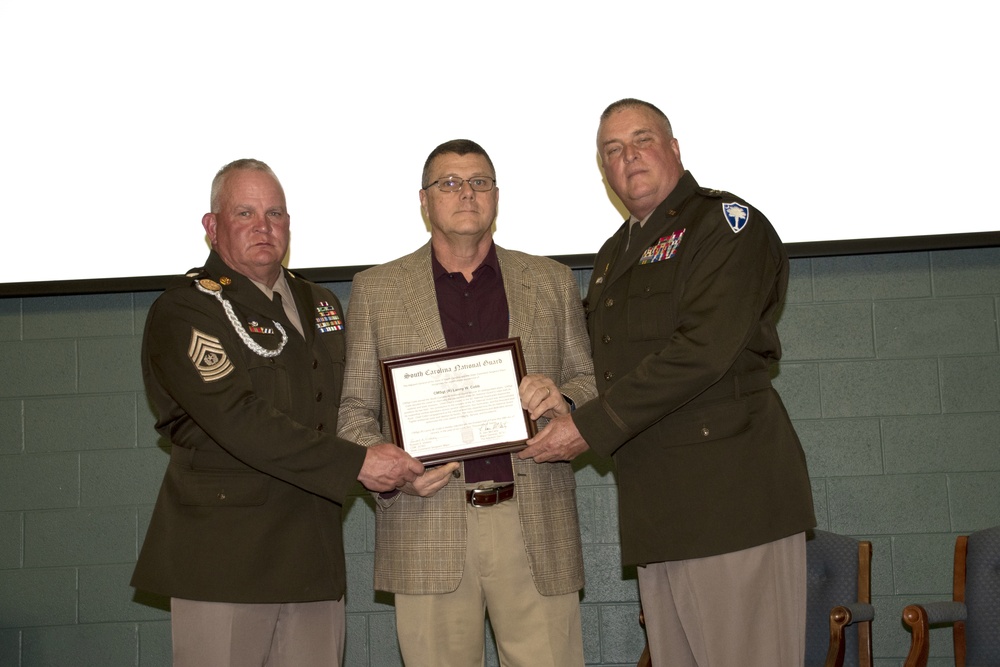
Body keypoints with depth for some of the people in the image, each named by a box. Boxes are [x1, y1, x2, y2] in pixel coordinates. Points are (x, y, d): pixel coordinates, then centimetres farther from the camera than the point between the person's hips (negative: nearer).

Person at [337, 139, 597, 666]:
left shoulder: (551, 282, 13)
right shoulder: (375, 290, 9)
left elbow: (591, 382, 14)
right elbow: (353, 409, 8)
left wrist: (564, 401, -9)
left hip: (537, 528, 1)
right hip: (428, 531, -1)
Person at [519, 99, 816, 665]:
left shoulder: (725, 223, -3)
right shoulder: (614, 255, 22)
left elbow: (704, 348, -16)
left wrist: (590, 427, -14)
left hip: (731, 491, -7)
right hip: (656, 508, 8)